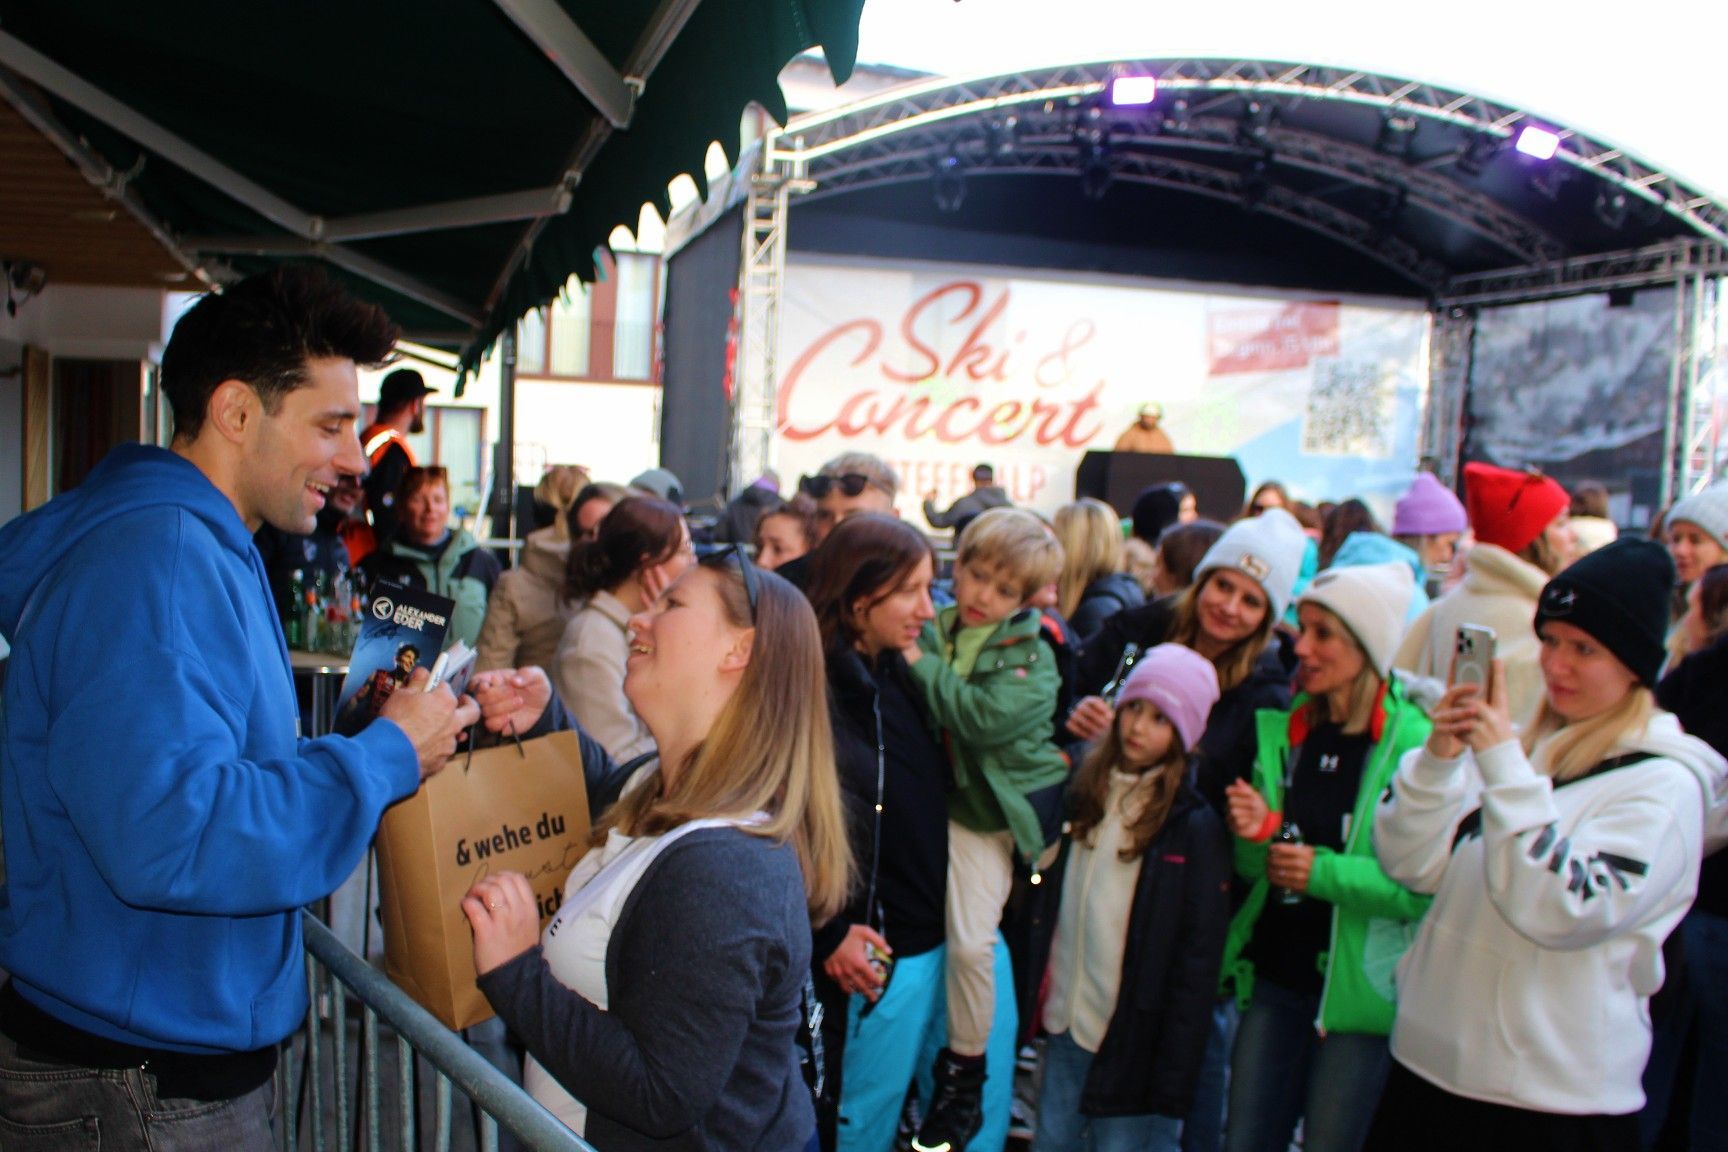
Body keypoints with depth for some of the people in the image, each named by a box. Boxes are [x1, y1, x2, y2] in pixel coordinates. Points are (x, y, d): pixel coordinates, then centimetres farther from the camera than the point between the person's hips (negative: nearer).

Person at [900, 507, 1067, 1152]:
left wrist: (921, 663, -24)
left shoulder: (1032, 656, -12)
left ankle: (964, 1078, 15)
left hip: (1011, 807, -3)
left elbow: (984, 718, -29)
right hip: (954, 801, 3)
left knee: (971, 943, -5)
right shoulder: (931, 630, -1)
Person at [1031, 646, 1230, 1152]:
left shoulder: (1195, 827, -11)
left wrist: (1173, 1080, -13)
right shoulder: (1087, 792, 4)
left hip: (1133, 1035, -5)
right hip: (1067, 1020, 5)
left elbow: (1198, 960, -12)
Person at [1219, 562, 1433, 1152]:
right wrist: (1255, 836, -11)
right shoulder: (1282, 730, 4)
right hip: (1273, 975, 5)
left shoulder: (1418, 746, -13)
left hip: (1357, 990, -5)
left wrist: (1326, 872, -23)